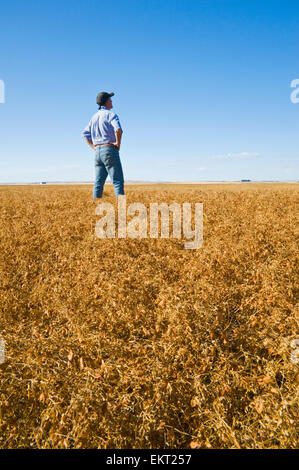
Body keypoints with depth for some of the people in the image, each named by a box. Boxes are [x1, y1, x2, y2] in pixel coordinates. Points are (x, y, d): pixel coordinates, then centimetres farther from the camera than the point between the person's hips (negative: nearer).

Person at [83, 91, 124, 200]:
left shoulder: (94, 116, 18)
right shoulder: (111, 114, -5)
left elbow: (85, 134, 20)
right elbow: (118, 129, -23)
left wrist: (94, 147, 15)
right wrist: (118, 144, -10)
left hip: (98, 152, 7)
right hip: (110, 150, -7)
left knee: (98, 182, 7)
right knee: (118, 182, -8)